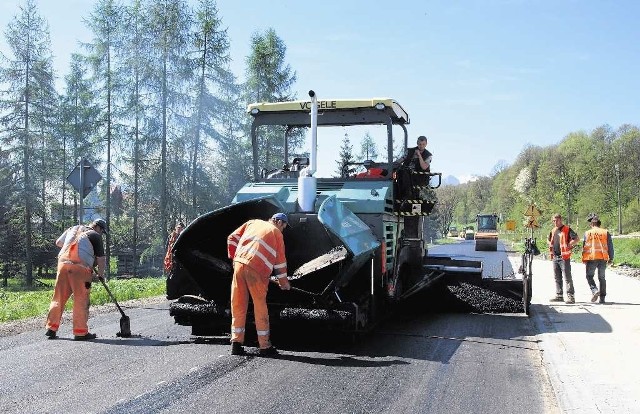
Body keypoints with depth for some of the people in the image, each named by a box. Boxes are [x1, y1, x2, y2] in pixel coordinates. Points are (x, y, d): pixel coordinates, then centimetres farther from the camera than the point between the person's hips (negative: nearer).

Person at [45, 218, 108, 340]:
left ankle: (51, 329, 13)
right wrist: (101, 274, 18)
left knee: (59, 297, 11)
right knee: (81, 300, 0)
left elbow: (58, 243, 32)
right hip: (80, 267, -6)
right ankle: (80, 332, 2)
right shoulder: (95, 236, 6)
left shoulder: (73, 229, 23)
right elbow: (101, 259, 4)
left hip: (63, 263, 6)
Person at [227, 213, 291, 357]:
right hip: (257, 269, -4)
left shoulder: (252, 223, 25)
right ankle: (265, 347, 8)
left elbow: (232, 238, 20)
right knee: (260, 307, 4)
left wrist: (233, 257, 27)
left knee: (238, 305, 9)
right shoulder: (276, 232, 14)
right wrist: (283, 281, 25)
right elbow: (280, 259, 16)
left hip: (239, 264, 4)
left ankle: (236, 343, 10)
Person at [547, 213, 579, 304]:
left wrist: (568, 245, -18)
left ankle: (571, 296, -8)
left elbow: (576, 239, -16)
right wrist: (551, 245, 15)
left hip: (564, 257, -8)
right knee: (557, 278, 12)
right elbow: (548, 240, 33)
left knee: (567, 277, -8)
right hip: (555, 257, 8)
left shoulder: (567, 229, -6)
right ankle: (559, 295, 18)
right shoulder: (553, 230, 16)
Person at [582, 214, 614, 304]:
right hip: (603, 258, 3)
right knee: (602, 278, 11)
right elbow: (610, 246, 5)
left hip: (591, 258, -2)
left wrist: (584, 259, 7)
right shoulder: (605, 232, 4)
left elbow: (585, 247, 0)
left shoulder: (587, 233, -1)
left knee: (589, 276, 9)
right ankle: (602, 298, 12)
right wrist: (611, 258, 12)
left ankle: (595, 290, -16)